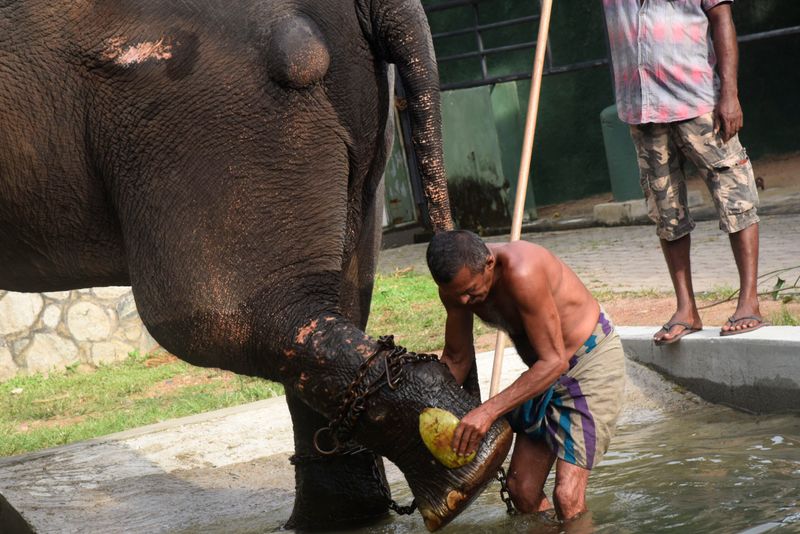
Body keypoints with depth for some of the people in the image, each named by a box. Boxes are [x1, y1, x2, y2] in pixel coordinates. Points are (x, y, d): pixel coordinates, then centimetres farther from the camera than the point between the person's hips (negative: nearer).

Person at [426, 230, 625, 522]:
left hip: (592, 358, -8)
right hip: (545, 369, 8)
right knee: (522, 491, 7)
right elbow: (456, 358, 4)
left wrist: (489, 410, -38)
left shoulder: (521, 273, -34)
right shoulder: (456, 280, -11)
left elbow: (554, 362, -32)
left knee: (567, 497, -19)